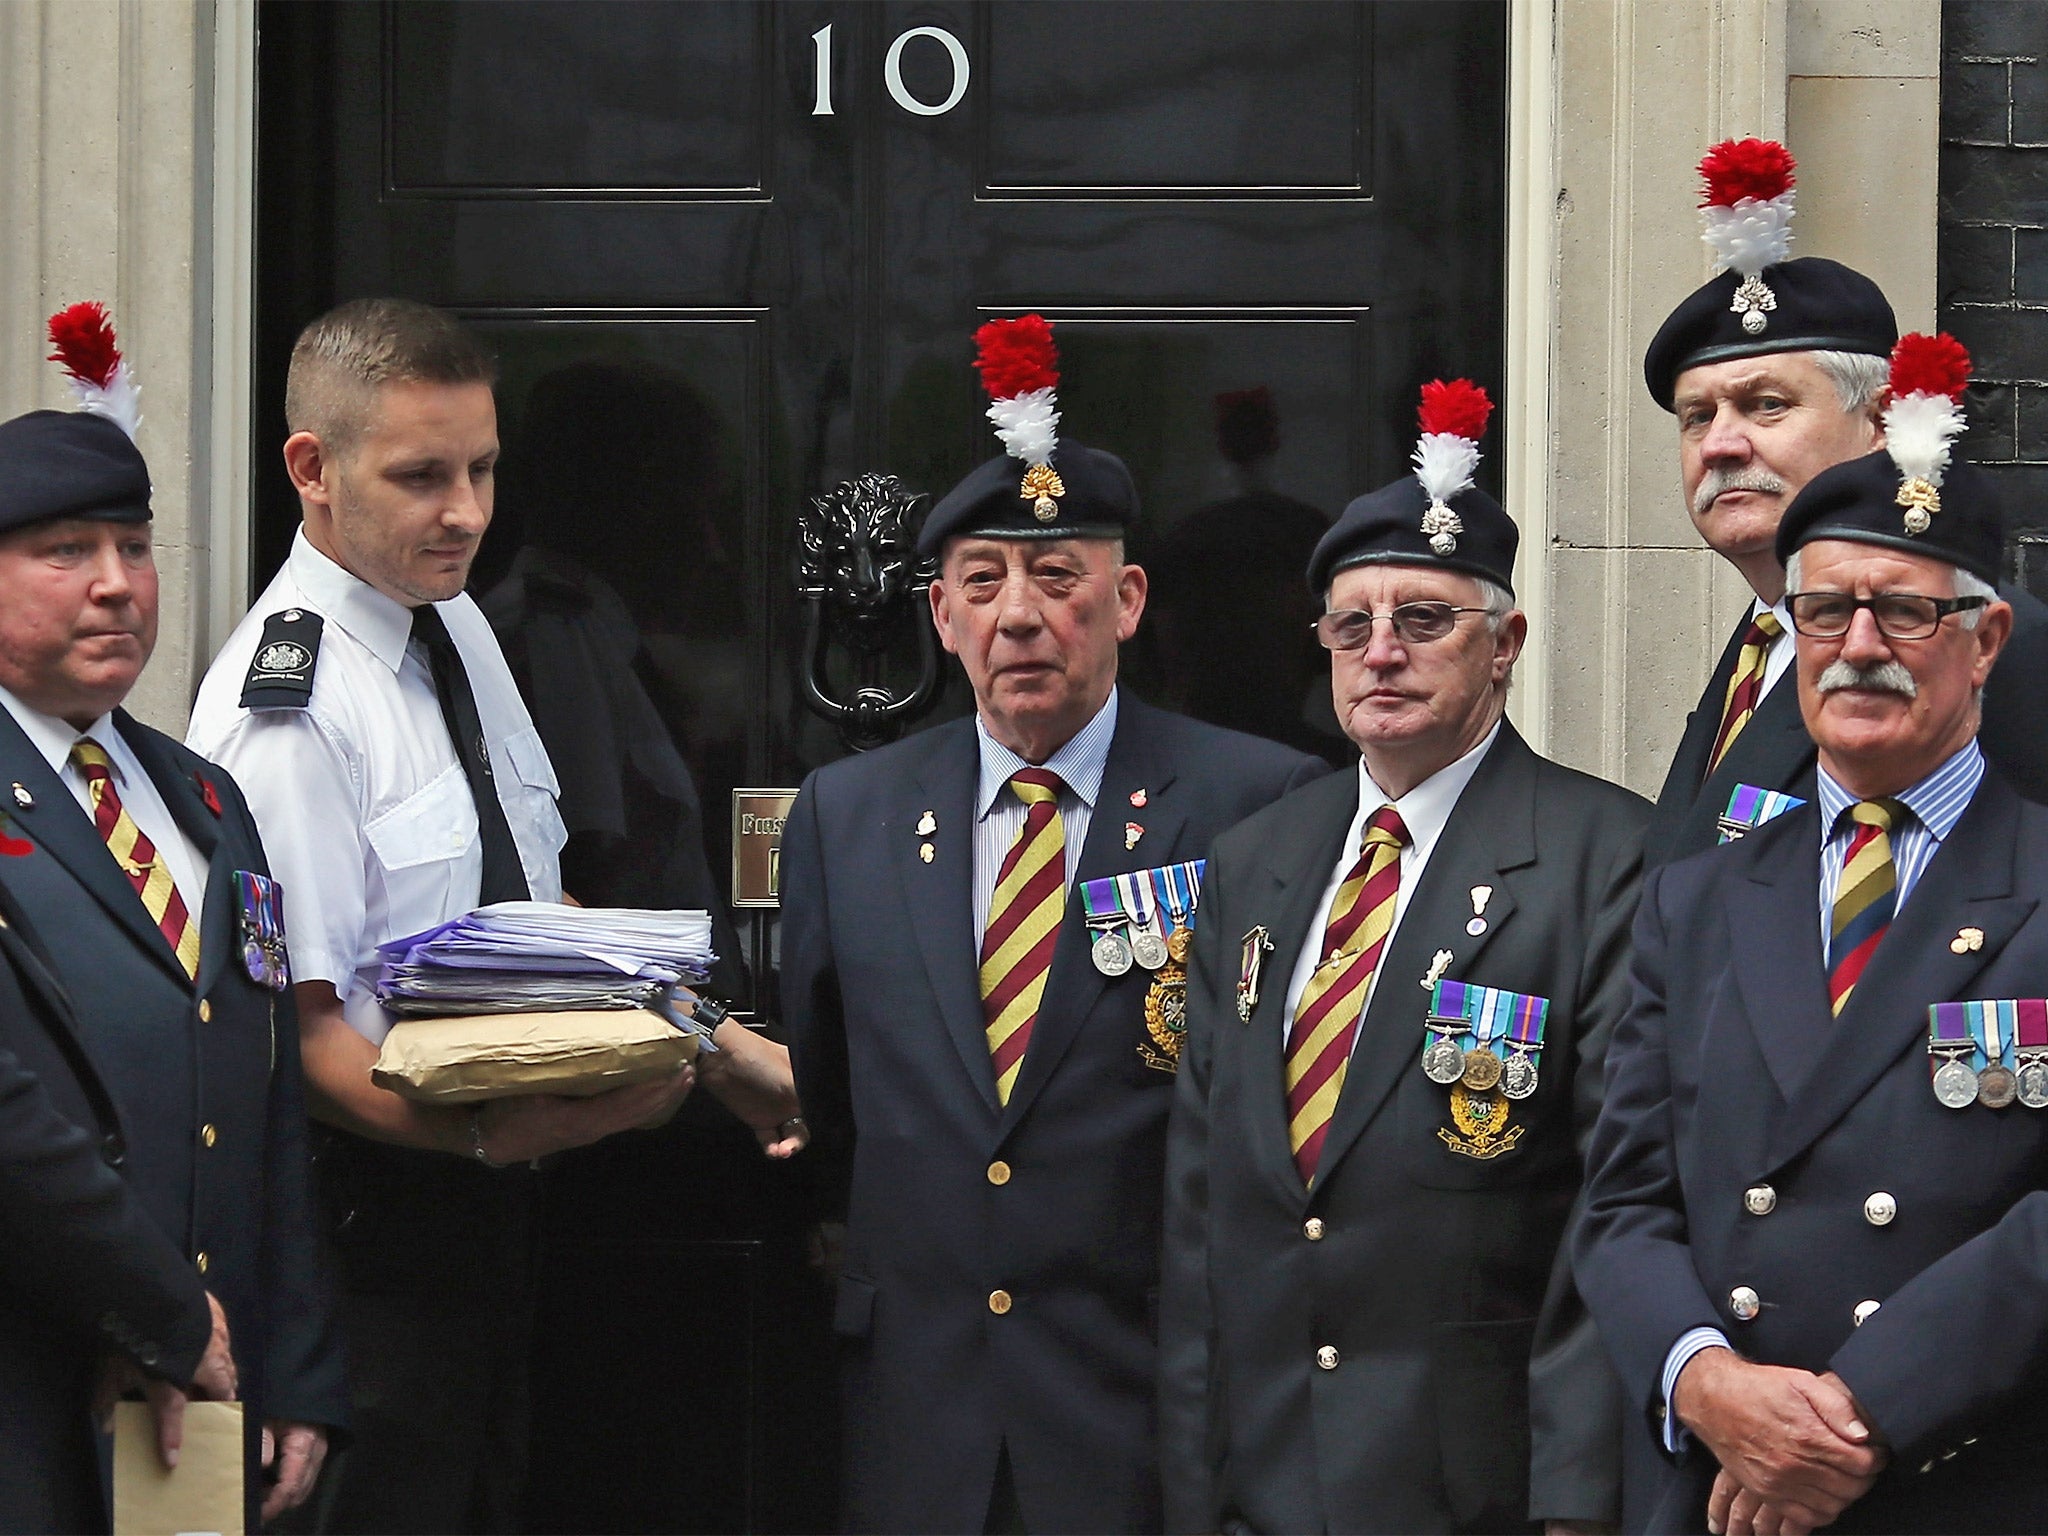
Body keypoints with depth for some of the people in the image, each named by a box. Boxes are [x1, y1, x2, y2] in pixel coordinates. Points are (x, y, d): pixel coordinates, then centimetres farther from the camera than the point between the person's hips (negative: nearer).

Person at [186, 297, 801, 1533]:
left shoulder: (461, 629, 9)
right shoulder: (288, 706, -18)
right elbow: (292, 1029, -21)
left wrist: (722, 1047, 10)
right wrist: (484, 1134, -34)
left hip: (496, 1198, 9)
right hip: (379, 1204, -9)